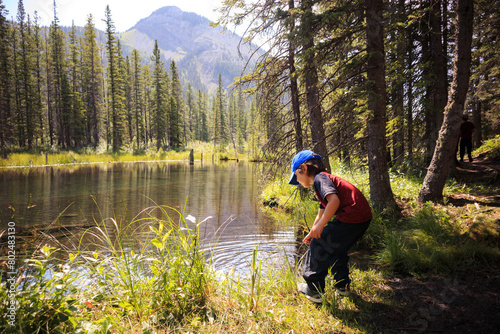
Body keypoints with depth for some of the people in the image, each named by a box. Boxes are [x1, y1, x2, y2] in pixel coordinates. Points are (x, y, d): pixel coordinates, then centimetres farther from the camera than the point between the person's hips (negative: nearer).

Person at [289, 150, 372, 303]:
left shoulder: (320, 177, -5)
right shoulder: (326, 178, 27)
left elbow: (334, 200, -24)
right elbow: (321, 213, 36)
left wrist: (320, 226, -23)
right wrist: (312, 232, 43)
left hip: (351, 217, -10)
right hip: (363, 217, 10)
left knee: (318, 246, 2)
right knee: (337, 248, 28)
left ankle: (314, 290, 10)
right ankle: (342, 286, 36)